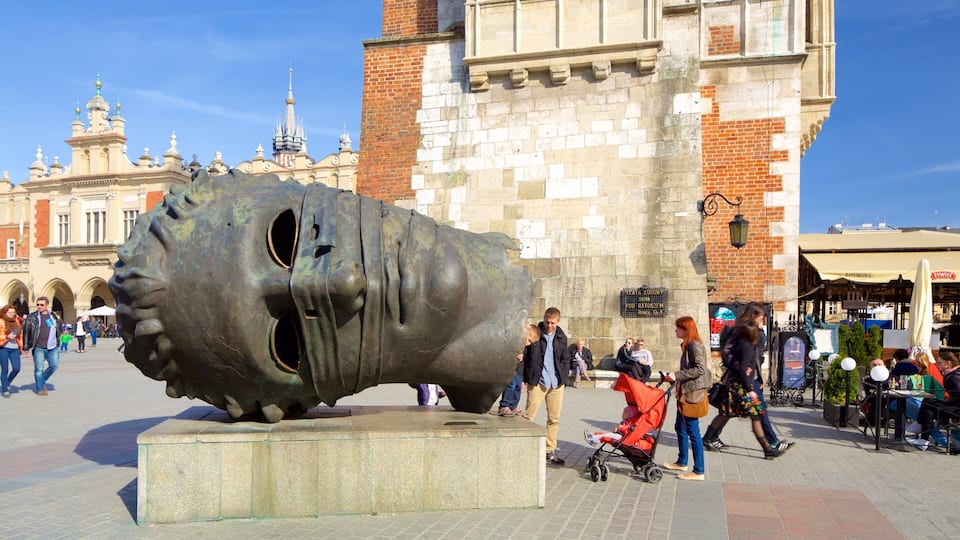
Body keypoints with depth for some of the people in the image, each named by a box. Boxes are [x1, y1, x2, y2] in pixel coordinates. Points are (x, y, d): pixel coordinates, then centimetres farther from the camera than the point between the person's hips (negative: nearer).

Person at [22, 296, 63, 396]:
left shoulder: (53, 316, 10)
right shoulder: (32, 317, 0)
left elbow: (59, 330, 19)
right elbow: (26, 332, 1)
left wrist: (59, 320, 2)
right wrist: (26, 347, 0)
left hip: (52, 347, 3)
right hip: (38, 348, -3)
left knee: (54, 365, 0)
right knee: (39, 369, 0)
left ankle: (42, 381, 24)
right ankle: (40, 388, 12)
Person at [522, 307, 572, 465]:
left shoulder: (561, 337, 9)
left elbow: (566, 359, 18)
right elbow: (523, 355, -4)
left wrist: (563, 378, 8)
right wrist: (522, 378, -8)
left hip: (556, 383, 4)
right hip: (537, 382, -4)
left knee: (554, 418, 8)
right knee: (528, 416, -4)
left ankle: (550, 450, 18)